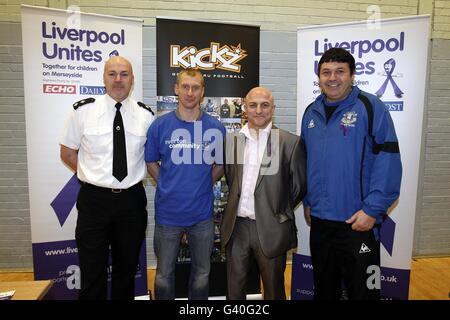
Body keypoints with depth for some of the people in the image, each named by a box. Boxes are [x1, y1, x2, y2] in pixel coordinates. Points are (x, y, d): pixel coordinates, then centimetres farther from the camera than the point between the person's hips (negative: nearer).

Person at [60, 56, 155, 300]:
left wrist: (133, 176, 3)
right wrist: (92, 175, -1)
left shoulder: (145, 115, 0)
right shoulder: (83, 110, -3)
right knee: (92, 272, 9)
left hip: (132, 200, 2)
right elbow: (67, 153, 5)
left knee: (127, 268, 18)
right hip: (94, 199, -1)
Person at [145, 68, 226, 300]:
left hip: (202, 213, 1)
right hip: (167, 212, -1)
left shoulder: (215, 127, -5)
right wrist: (168, 186, 2)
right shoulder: (160, 125, -5)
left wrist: (203, 185, 2)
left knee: (202, 272, 18)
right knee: (164, 274, 15)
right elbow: (151, 162, 7)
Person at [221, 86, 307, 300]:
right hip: (236, 227, 3)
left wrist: (279, 211, 5)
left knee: (273, 290, 16)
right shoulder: (231, 140, 4)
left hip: (271, 229, -2)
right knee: (234, 289, 17)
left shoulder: (290, 142, -7)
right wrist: (237, 205, 9)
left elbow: (299, 186, 0)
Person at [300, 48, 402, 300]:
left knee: (361, 291, 13)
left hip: (358, 222, -5)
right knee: (324, 289, 23)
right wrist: (307, 201, 12)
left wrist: (373, 210, -18)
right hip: (319, 220, 5)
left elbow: (388, 162, -14)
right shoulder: (312, 112, 8)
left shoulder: (370, 107, -9)